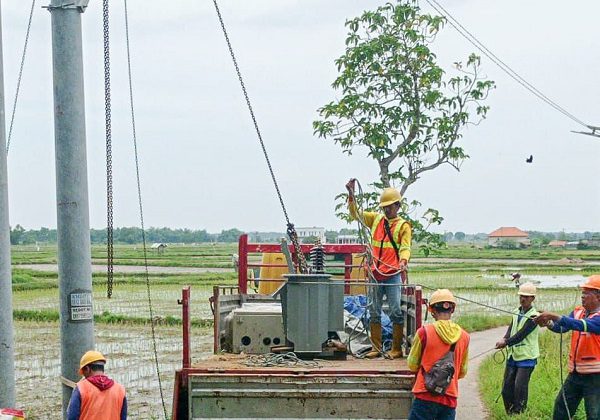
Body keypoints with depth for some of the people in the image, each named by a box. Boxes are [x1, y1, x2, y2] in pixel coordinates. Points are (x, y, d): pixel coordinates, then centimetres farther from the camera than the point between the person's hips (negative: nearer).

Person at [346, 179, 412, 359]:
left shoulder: (403, 225, 1)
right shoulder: (376, 219, 13)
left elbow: (405, 247, -8)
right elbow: (356, 214, 13)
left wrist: (403, 261, -29)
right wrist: (351, 195, -1)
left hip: (393, 275, -4)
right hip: (375, 275, 4)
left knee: (396, 312, -4)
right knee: (374, 313, 8)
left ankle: (397, 349, 3)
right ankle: (376, 348, 15)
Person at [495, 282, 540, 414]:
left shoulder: (534, 316, -12)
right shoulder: (516, 312, 10)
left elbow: (521, 334, -19)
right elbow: (511, 329, 2)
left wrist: (506, 343, -23)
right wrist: (504, 340, -18)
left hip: (526, 357, -7)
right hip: (512, 355, 7)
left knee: (520, 387, -13)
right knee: (507, 387, 8)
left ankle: (519, 413, -3)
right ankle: (509, 413, 19)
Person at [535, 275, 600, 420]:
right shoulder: (578, 311, 7)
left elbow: (582, 325, -31)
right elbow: (561, 327, -4)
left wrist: (554, 316, -37)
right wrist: (548, 323, -25)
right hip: (575, 373, 7)